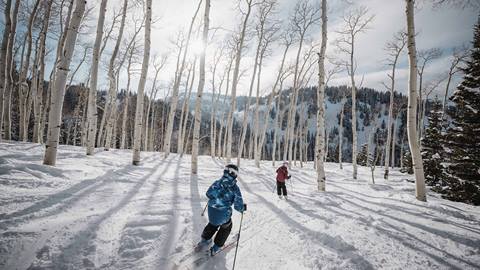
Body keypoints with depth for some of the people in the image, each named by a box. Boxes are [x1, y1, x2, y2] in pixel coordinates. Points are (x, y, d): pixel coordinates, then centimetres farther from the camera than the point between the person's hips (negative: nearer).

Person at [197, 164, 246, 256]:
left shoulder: (217, 182, -6)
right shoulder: (235, 188, -15)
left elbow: (208, 193, 2)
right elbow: (238, 206, -14)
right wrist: (243, 208, 7)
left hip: (211, 210, 4)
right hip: (223, 214, -4)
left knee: (213, 224, 34)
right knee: (226, 227, 26)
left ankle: (204, 240, 46)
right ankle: (216, 248, 30)